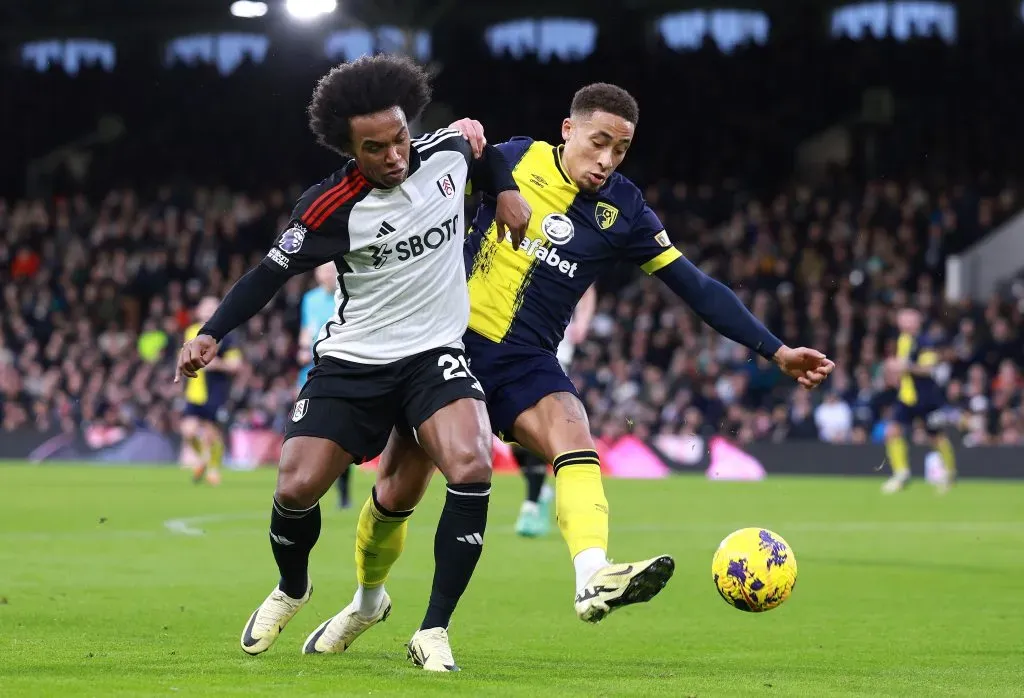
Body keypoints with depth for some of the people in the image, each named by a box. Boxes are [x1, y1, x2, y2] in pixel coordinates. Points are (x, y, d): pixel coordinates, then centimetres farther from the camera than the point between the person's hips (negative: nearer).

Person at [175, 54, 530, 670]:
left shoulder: (447, 152, -5)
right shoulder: (330, 208, -15)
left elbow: (487, 154, 20)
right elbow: (273, 272, -6)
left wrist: (506, 190, 3)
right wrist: (212, 333, -17)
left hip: (435, 354, 1)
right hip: (353, 360, -1)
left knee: (472, 468, -26)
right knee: (297, 488, -9)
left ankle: (434, 632, -17)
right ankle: (292, 590, 28)